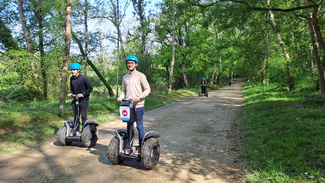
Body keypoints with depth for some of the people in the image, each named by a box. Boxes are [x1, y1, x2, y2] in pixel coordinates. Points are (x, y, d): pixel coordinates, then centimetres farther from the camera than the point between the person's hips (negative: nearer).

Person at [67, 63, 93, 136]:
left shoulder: (84, 78, -12)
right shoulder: (71, 78, 6)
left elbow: (90, 88, -8)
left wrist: (83, 94, -18)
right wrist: (70, 93, -2)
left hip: (83, 100, -5)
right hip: (75, 100, 6)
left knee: (84, 116, 0)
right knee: (76, 116, 10)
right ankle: (77, 131, 19)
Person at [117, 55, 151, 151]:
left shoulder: (140, 76, -4)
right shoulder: (125, 77, 14)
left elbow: (147, 89, -6)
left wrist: (138, 97, -18)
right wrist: (121, 97, 0)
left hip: (138, 105, -5)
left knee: (139, 126, 1)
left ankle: (141, 146, 12)